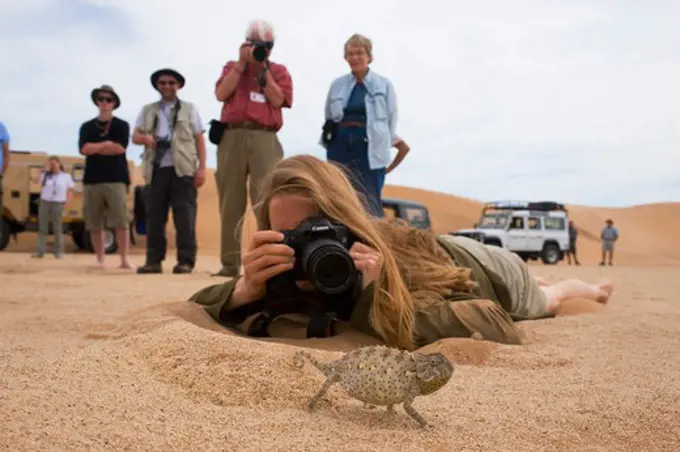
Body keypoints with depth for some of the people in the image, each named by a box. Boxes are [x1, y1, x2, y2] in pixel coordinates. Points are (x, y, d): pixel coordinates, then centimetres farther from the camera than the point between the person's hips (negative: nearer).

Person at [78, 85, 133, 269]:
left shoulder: (122, 125, 8)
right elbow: (84, 149, -2)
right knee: (94, 223, 2)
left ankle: (125, 259, -7)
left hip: (116, 178, -3)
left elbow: (120, 148, -8)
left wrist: (95, 148, -1)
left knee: (121, 220, -10)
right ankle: (100, 260, 9)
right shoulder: (87, 126, 15)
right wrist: (106, 144, -4)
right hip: (92, 179, 3)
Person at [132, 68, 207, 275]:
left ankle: (185, 261, -4)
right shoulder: (147, 110, 20)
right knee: (154, 215, 2)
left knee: (184, 215, -6)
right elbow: (135, 136, 14)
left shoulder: (189, 108, 14)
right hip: (156, 169, 3)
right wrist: (145, 138, -12)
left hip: (183, 169, -2)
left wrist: (201, 168, -3)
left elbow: (199, 139, 8)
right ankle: (154, 260, 7)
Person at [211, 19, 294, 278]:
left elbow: (277, 100, -1)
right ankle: (230, 262, 3)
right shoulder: (232, 66, 19)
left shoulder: (279, 71, 16)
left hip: (264, 138, -1)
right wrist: (242, 63, 2)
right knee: (230, 201, -1)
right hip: (232, 136, 2)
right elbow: (221, 94, 1)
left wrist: (263, 68, 1)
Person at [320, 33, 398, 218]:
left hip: (370, 150, -2)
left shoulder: (384, 84, 4)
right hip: (341, 149, 3)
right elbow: (328, 118, 13)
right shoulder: (337, 85, 10)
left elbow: (391, 119, 5)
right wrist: (331, 141, 8)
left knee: (370, 202, -1)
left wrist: (384, 144, 3)